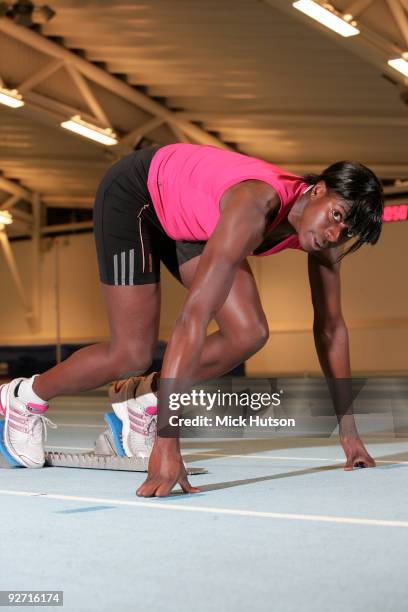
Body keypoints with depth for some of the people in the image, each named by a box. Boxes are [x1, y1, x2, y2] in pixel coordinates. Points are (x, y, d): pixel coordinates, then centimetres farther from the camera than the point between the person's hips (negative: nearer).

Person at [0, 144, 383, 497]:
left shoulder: (323, 227, -19)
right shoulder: (254, 207, -42)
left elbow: (330, 327, -7)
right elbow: (193, 317, -50)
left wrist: (348, 431, -6)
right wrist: (166, 445, -54)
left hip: (188, 213, 7)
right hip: (132, 192, -7)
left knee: (248, 334, -10)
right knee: (133, 355, -8)